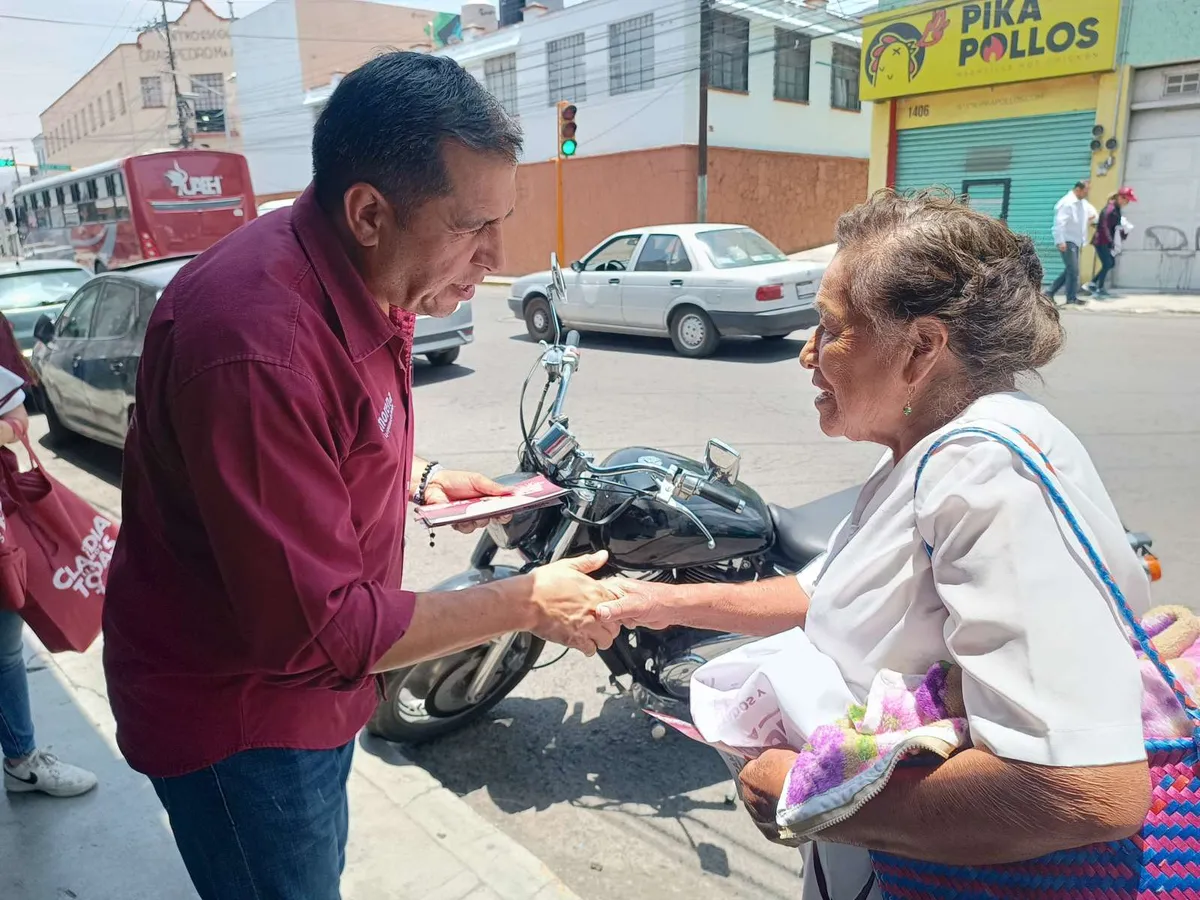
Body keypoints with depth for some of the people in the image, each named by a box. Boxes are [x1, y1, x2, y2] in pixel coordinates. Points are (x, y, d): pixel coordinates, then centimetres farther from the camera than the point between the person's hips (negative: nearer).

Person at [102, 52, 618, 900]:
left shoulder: (363, 283, -3)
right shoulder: (262, 344, -35)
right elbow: (316, 628, -31)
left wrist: (418, 475, -1)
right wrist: (528, 602, -23)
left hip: (309, 686, 8)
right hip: (236, 713, -8)